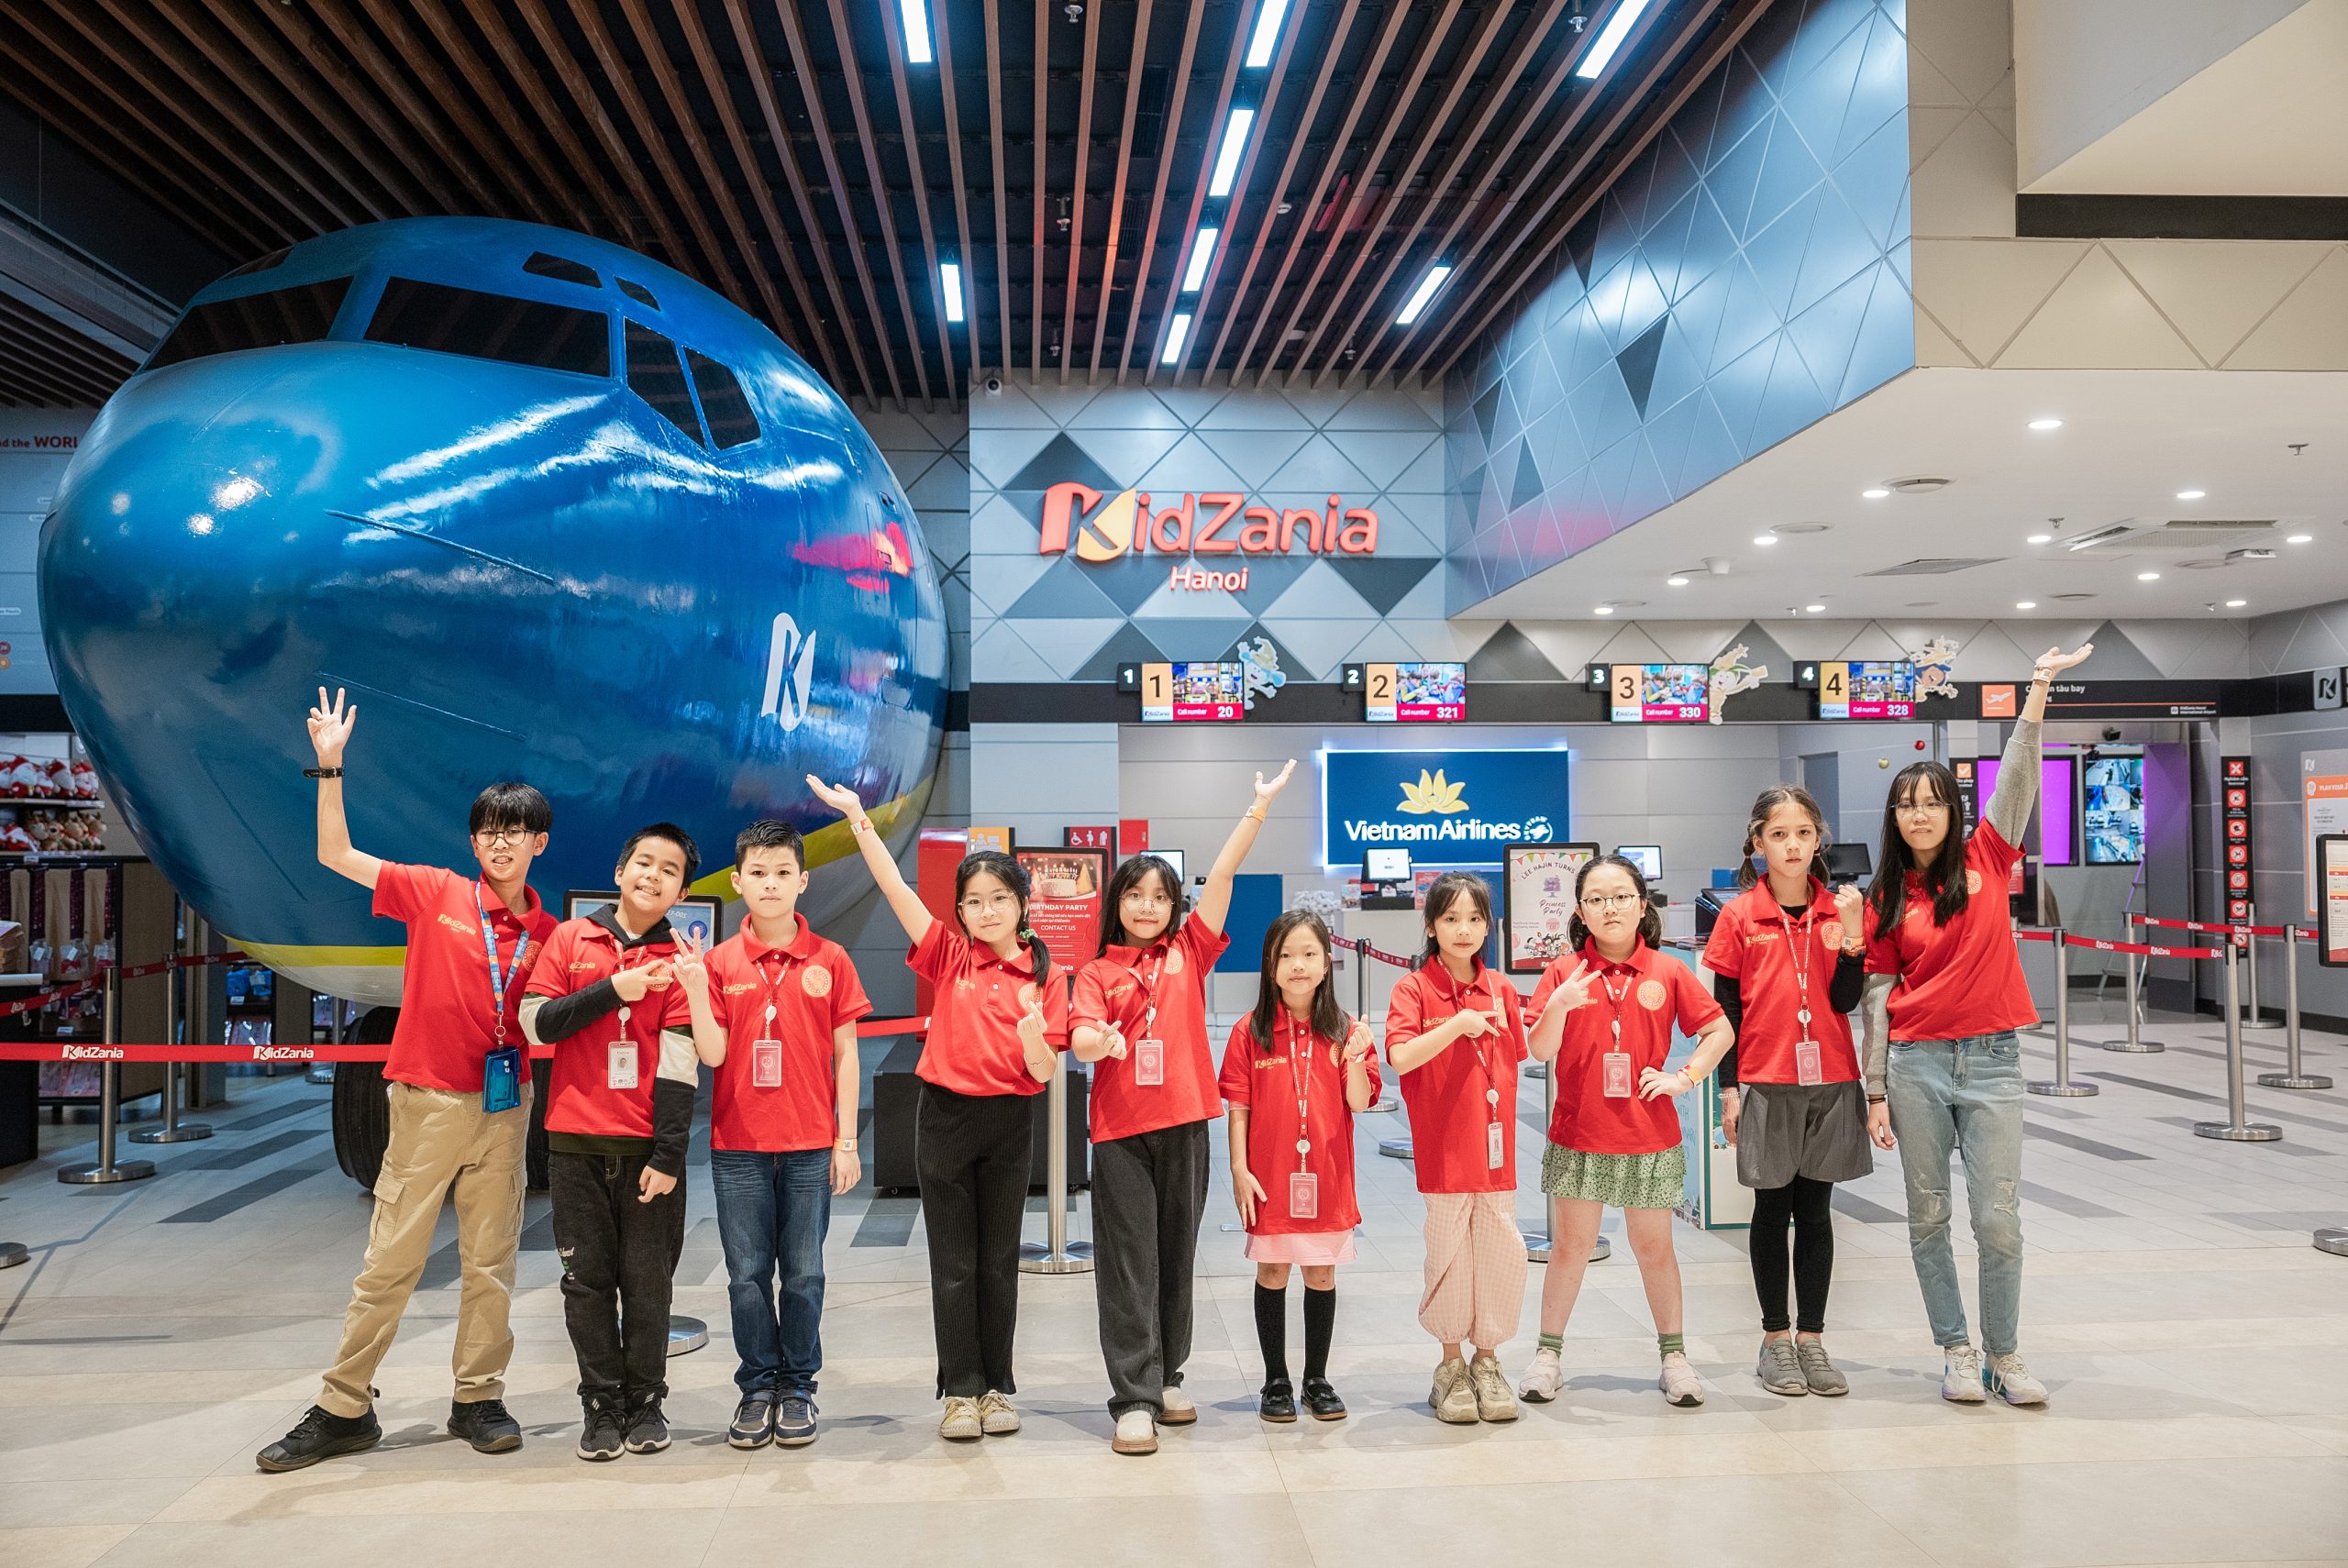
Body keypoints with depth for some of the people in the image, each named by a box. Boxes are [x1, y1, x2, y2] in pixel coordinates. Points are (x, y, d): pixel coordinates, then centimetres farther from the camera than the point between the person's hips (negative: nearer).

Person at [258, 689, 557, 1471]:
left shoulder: (546, 931, 4)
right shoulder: (435, 893, -1)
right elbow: (336, 854, -2)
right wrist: (330, 767, -10)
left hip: (505, 1106, 2)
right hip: (428, 1102, -2)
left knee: (491, 1261, 8)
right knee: (388, 1261, 3)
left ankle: (479, 1400, 21)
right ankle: (343, 1409, 14)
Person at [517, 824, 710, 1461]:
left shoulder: (680, 959, 0)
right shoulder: (571, 938, 6)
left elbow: (679, 1065, -5)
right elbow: (536, 1023, -1)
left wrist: (668, 1156, -10)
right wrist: (613, 990, -13)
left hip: (647, 1146, -1)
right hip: (575, 1144, 1)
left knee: (647, 1282, 4)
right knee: (587, 1279, 6)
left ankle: (645, 1402, 19)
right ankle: (601, 1406, 18)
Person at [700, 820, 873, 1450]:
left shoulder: (830, 960, 1)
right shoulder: (719, 961, 3)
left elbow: (845, 1054, 3)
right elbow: (713, 1052, -3)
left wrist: (847, 1142, 0)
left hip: (811, 1145, 0)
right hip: (738, 1145, 1)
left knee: (803, 1274, 6)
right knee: (747, 1274, 6)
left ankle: (797, 1388, 20)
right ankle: (758, 1388, 20)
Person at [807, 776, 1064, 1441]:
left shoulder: (1044, 976, -1)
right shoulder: (949, 956, -1)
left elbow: (1044, 1072, -4)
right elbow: (895, 887, -11)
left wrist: (1032, 1028, -25)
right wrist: (858, 817, -20)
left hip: (1010, 1121, 0)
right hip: (946, 1116, 0)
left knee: (999, 1261, 10)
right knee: (954, 1262, 4)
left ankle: (997, 1387, 21)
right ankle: (960, 1391, 14)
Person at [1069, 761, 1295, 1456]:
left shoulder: (1188, 953, 7)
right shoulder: (1097, 973, 4)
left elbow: (1223, 873, -1)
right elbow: (1079, 1035, -12)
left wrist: (1261, 804, -8)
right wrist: (1102, 1041, -35)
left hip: (1184, 1124, 2)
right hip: (1121, 1129, -2)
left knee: (1176, 1258, 12)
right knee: (1128, 1267, 0)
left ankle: (1167, 1376, 27)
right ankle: (1133, 1399, 4)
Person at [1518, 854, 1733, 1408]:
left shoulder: (1668, 973, 0)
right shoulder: (1563, 972, -2)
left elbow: (1720, 1030, 8)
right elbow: (1539, 1050, -8)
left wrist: (1686, 1076, -4)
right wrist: (1559, 1005, -25)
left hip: (1649, 1139, 1)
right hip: (1578, 1138, 0)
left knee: (1654, 1247, 12)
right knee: (1570, 1246, 7)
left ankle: (1673, 1356, 25)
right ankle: (1549, 1353, 19)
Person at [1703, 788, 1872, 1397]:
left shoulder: (1838, 910, 3)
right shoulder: (1739, 917, -2)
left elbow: (1845, 1000, -4)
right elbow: (1725, 1010, 0)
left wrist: (1853, 933, -16)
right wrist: (1728, 1089, -3)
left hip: (1830, 1084, 2)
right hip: (1765, 1084, -2)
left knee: (1816, 1211, 9)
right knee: (1773, 1210, 6)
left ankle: (1812, 1338, 19)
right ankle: (1775, 1340, 17)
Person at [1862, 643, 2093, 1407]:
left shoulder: (1985, 858, 4)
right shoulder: (1884, 899, 4)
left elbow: (2017, 779, -7)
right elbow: (1876, 997, 3)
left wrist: (2038, 689, -16)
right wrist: (1876, 1092, 0)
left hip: (1991, 1057, 0)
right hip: (1916, 1061, 1)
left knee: (1999, 1219, 0)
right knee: (1928, 1216, 6)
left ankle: (2004, 1356, 16)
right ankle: (1956, 1351, 20)